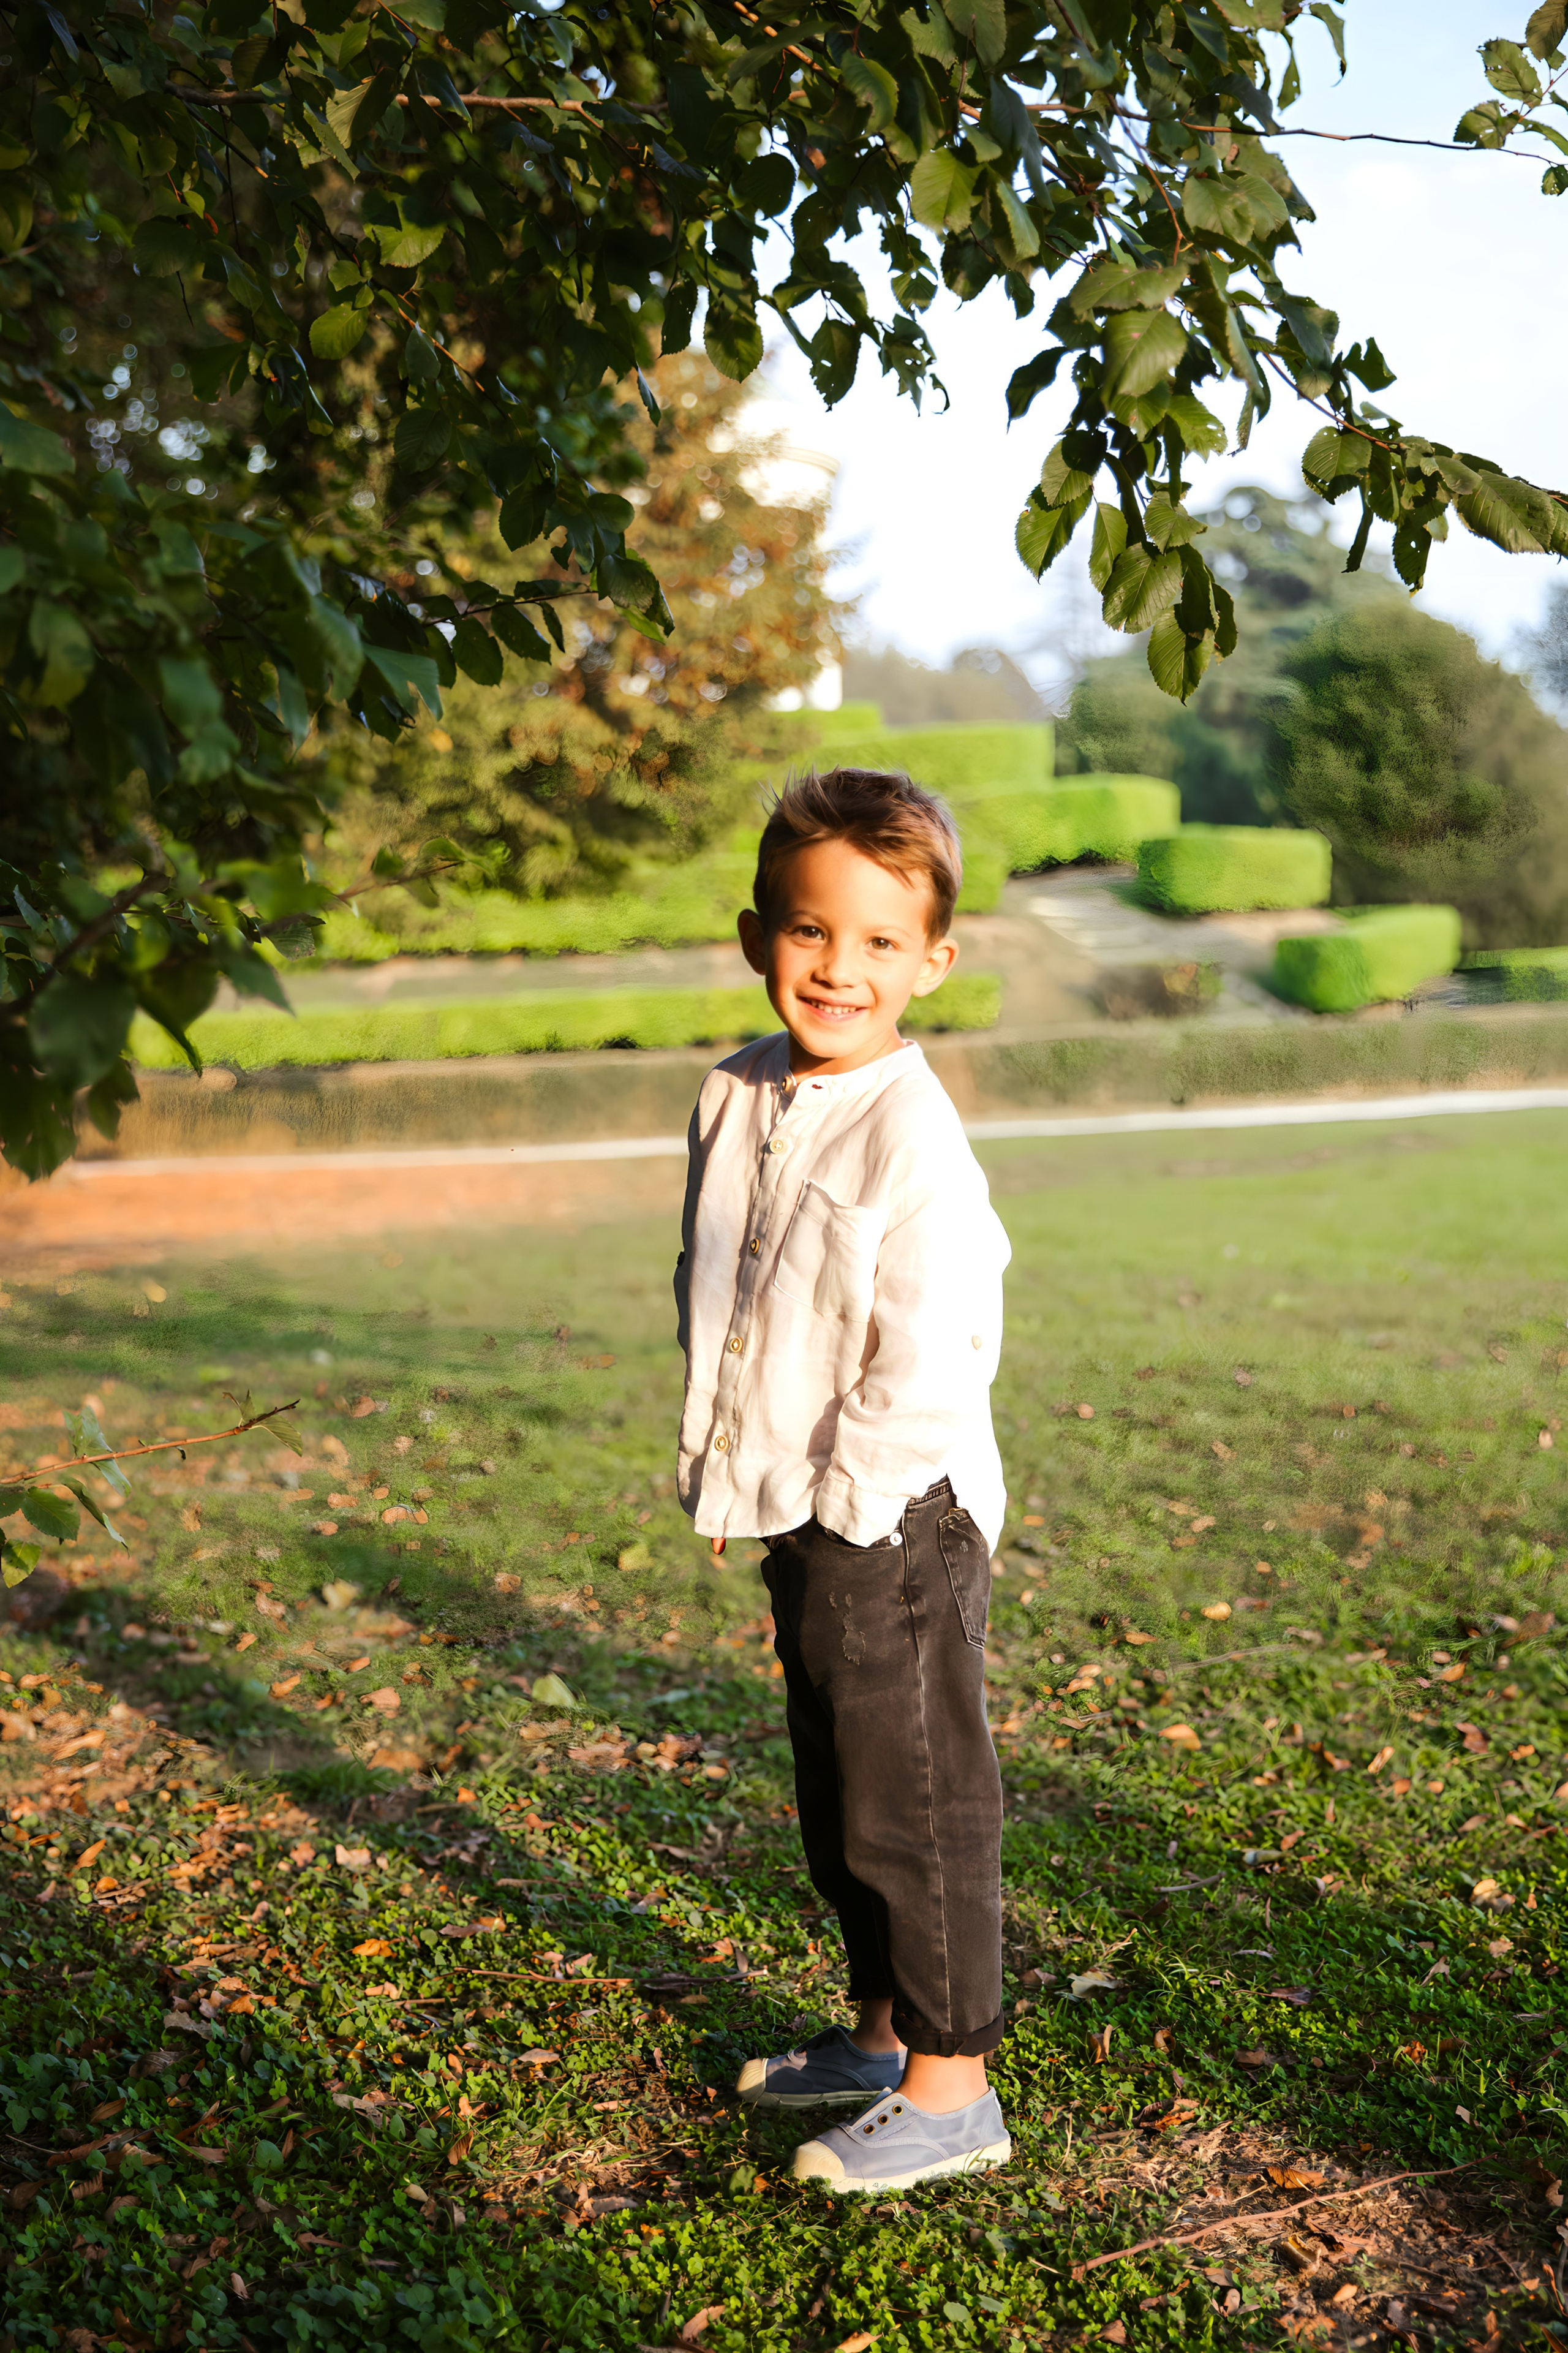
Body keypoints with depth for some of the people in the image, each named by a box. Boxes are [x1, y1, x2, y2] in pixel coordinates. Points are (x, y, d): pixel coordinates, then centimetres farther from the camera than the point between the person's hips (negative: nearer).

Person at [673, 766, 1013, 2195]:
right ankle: (882, 2032, 37)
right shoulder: (739, 1100, 5)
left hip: (896, 1525, -8)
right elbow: (710, 1288, 16)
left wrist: (841, 1490, -15)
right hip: (803, 1519, 9)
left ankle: (952, 2088, 17)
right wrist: (728, 1464, 9)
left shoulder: (911, 1135, -20)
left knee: (915, 1800, 2)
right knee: (836, 1798, 20)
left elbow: (932, 1355, -22)